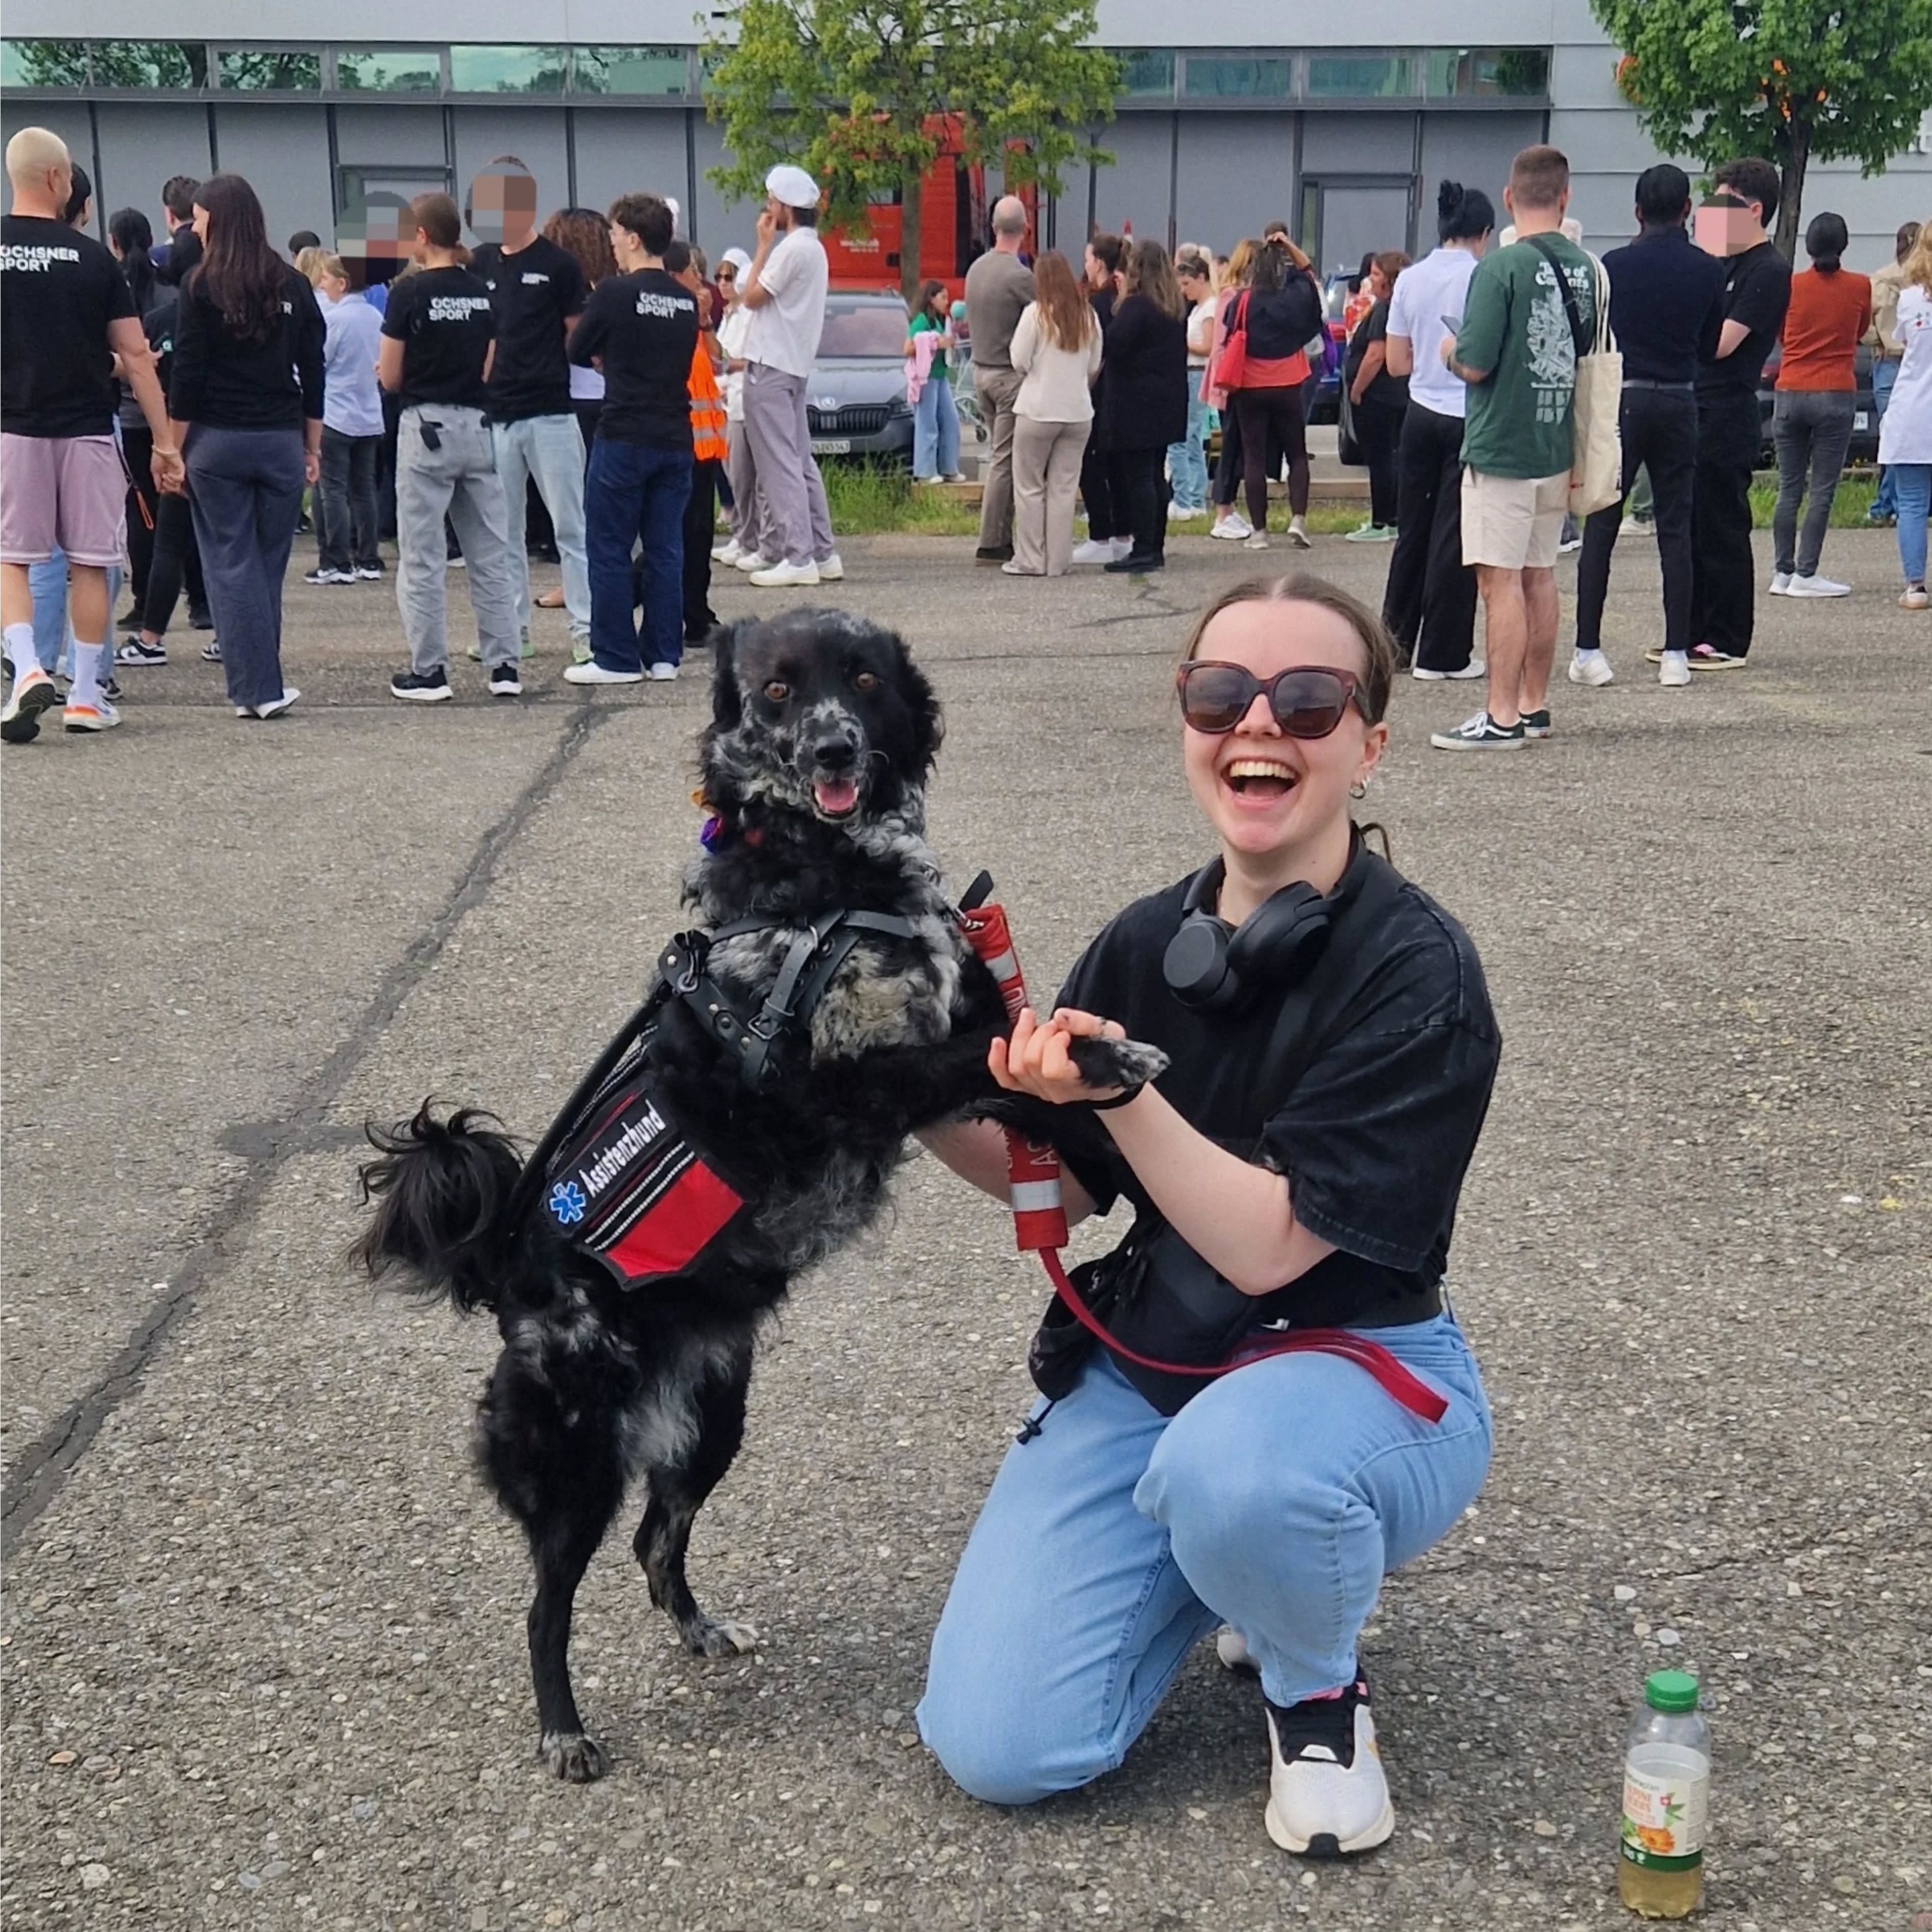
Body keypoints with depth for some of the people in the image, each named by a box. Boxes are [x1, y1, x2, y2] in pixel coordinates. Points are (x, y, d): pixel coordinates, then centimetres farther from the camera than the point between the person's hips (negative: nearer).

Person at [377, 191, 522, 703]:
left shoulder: (410, 293, -10)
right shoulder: (482, 292, 6)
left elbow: (390, 377, -6)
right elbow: (490, 371, 9)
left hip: (427, 427, -5)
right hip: (476, 426, 5)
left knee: (422, 559, 2)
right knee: (491, 554, 8)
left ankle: (428, 672, 4)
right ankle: (504, 666, 9)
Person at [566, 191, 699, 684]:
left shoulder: (615, 293, -9)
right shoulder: (686, 301, 7)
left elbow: (576, 350, 0)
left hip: (624, 438, -5)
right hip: (674, 438, 5)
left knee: (610, 550, 2)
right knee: (666, 549, 9)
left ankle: (616, 659, 3)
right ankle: (663, 655, 11)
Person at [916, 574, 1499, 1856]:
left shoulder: (1416, 971, -18)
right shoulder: (1148, 946, -2)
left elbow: (1270, 1245, -22)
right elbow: (1064, 1185, 6)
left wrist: (1121, 1091, -35)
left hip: (1358, 1367, -4)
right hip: (1149, 1366, 5)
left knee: (1232, 1461, -41)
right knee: (997, 1749, -8)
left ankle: (1321, 1688, -5)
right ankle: (1232, 1564, 19)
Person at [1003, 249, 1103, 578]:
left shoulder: (1036, 314, -10)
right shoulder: (1089, 316, 4)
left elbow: (1019, 362, -8)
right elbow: (1095, 367, 10)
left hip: (1038, 411, -4)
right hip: (1078, 412, 4)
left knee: (1030, 487, 5)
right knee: (1064, 487, 8)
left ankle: (1030, 560, 5)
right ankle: (1058, 561, 8)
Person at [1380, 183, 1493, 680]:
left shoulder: (1410, 280, 3)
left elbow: (1397, 363, 8)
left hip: (1421, 415, 4)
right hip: (1469, 419, -4)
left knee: (1412, 529, 14)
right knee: (1454, 536, 2)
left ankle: (1396, 642, 19)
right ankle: (1442, 654, 6)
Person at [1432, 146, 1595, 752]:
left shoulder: (1501, 267, -15)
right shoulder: (1584, 268, 6)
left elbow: (1475, 364, -18)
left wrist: (1451, 353, 4)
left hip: (1500, 447, -7)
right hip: (1556, 447, 7)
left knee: (1500, 579, -5)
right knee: (1540, 575, 14)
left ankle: (1502, 718, -5)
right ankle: (1535, 706, 21)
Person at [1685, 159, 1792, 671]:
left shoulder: (1768, 270, -11)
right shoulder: (1722, 263, 18)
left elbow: (1720, 342, -18)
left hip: (1727, 417, -9)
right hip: (1695, 409, 9)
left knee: (1722, 533, -4)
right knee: (1688, 529, 12)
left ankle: (1727, 643, 3)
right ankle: (1692, 633, 20)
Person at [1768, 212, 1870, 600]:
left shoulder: (1791, 286, 1)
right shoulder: (1859, 287, -2)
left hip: (1790, 394, 2)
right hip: (1835, 396, -2)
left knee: (1788, 490, 8)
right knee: (1822, 492, -1)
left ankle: (1782, 573, 10)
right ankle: (1806, 575, -4)